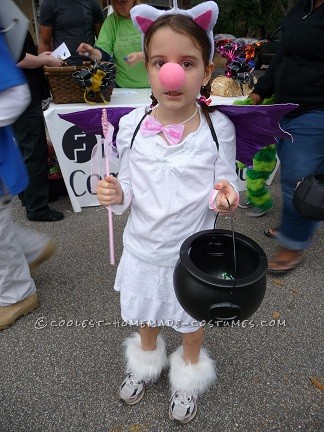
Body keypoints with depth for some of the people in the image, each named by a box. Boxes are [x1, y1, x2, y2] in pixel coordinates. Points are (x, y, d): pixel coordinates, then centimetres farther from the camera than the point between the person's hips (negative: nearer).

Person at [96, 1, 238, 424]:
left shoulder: (218, 127, -16)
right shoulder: (132, 125, -12)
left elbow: (225, 181, -7)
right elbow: (129, 190, -2)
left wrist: (224, 195, -28)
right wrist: (116, 195, -23)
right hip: (143, 246, 2)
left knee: (192, 315, 23)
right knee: (146, 313, 26)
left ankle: (189, 373, 55)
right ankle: (146, 360, 59)